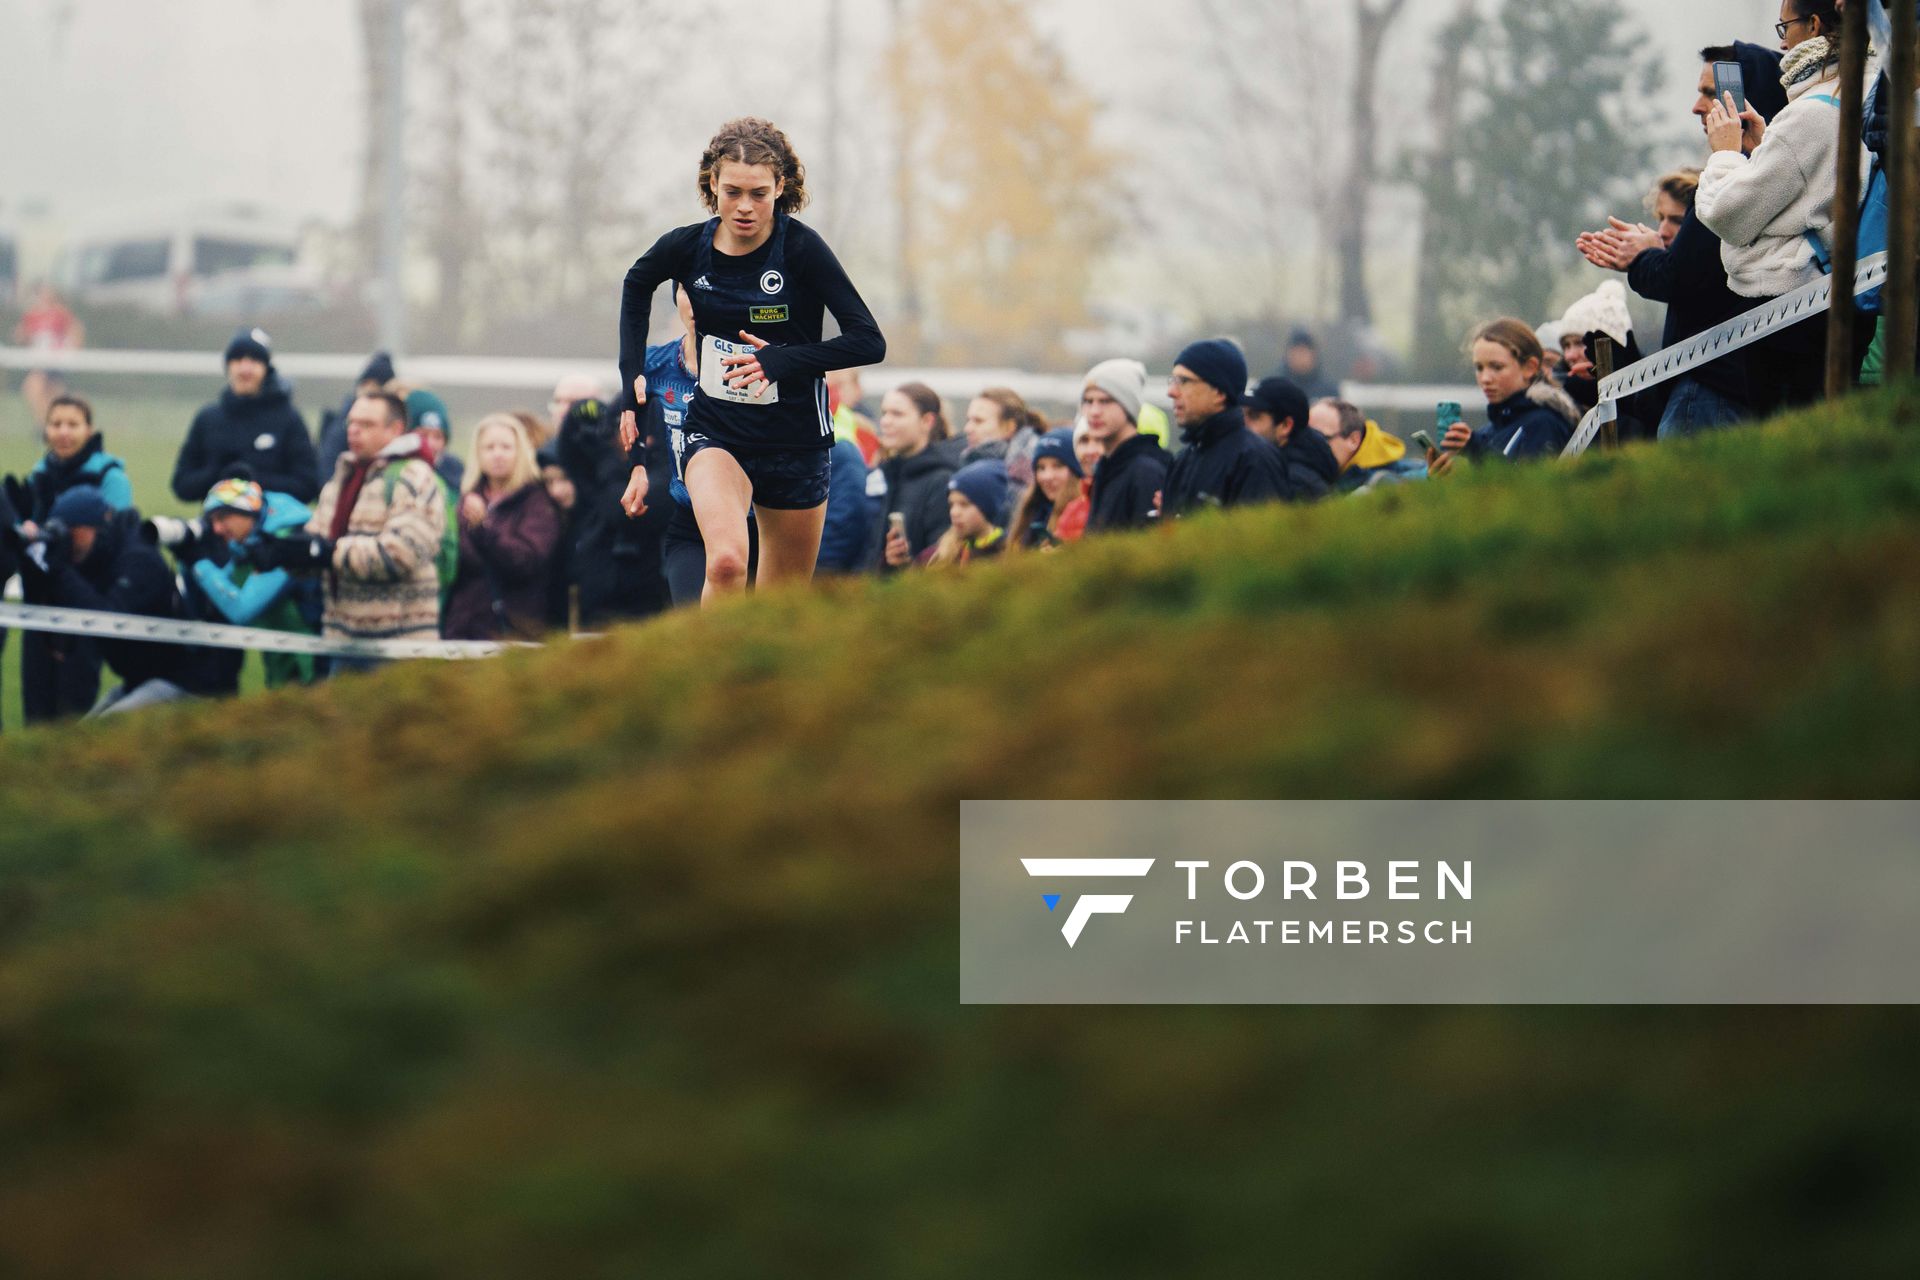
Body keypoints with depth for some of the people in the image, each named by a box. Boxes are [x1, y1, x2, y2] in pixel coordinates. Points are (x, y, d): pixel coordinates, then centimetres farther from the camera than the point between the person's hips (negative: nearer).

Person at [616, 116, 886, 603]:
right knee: (726, 562, -28)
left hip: (795, 441, -1)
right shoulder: (686, 247, -7)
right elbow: (637, 285, 18)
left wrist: (781, 361, -29)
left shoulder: (802, 248, -15)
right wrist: (633, 374, 11)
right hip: (716, 433, 1)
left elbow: (869, 342, -19)